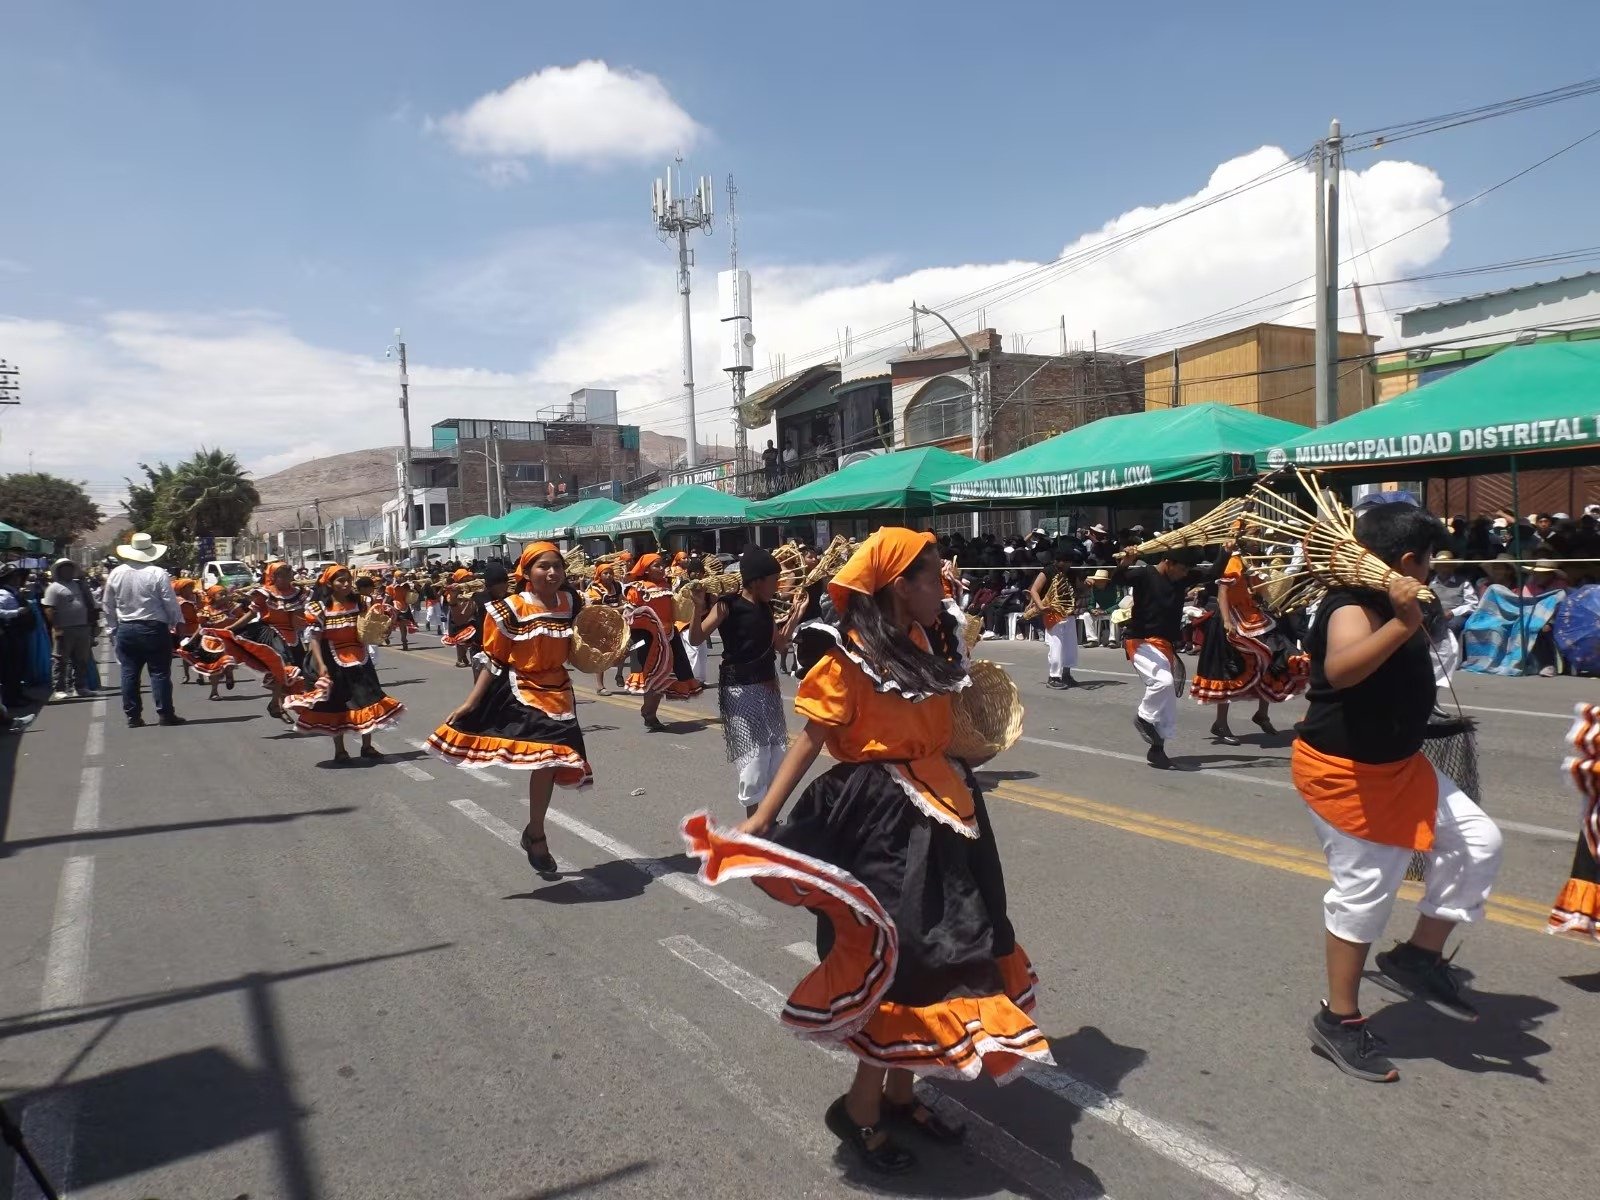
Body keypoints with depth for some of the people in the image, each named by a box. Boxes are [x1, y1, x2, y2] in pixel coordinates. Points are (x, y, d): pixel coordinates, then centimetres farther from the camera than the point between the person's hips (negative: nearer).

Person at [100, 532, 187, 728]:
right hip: (154, 629, -4)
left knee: (129, 673, 9)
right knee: (159, 672, 0)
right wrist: (178, 623, 1)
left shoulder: (115, 574, 4)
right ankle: (165, 714, 0)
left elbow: (107, 605, 10)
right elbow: (170, 603, -11)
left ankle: (132, 716, 12)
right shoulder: (158, 573, -11)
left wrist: (113, 628, 19)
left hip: (125, 630, 4)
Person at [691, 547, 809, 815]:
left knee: (776, 757, 9)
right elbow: (695, 640, -17)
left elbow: (780, 645, 15)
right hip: (740, 690, -7)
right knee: (754, 759, -9)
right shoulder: (728, 606, -12)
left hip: (769, 687, 7)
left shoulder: (765, 607, 8)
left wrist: (796, 614, 9)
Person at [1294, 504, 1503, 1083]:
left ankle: (1418, 956, 18)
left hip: (1398, 764, 10)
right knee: (1362, 893, 0)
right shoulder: (1353, 607, -23)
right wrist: (1404, 623, -53)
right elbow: (1340, 669, -48)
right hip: (1346, 771, -10)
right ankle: (1339, 1020, 17)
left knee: (1478, 842, 4)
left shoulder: (1384, 604, 8)